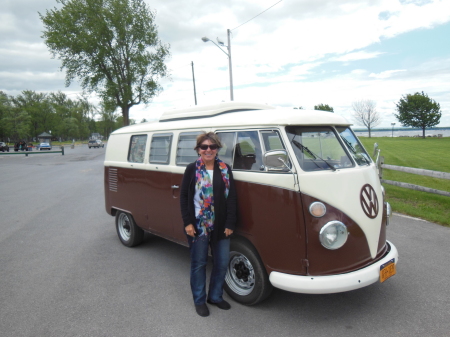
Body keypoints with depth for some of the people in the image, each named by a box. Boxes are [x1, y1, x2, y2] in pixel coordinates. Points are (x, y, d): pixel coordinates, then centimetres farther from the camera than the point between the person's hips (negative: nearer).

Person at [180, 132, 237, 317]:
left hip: (221, 226, 3)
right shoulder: (192, 169, -2)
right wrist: (187, 222, -8)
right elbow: (183, 197, -1)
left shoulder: (225, 169, 2)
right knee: (199, 263, 10)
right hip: (198, 225, -2)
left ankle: (215, 296, 33)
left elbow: (232, 197, 2)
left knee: (222, 263, 11)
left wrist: (230, 224, -4)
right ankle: (199, 300, 28)